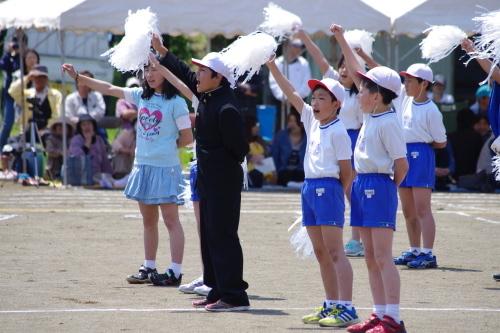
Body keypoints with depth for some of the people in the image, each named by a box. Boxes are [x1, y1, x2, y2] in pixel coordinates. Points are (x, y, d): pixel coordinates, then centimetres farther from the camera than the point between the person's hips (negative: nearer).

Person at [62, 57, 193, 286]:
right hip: (143, 165, 7)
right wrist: (77, 77, 11)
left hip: (165, 167, -7)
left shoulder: (176, 102, -10)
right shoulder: (141, 96, 9)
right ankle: (149, 268, 20)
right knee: (148, 220, 13)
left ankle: (175, 272, -8)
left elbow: (187, 138, -8)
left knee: (171, 219, -7)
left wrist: (167, 147, 2)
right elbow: (109, 89, 12)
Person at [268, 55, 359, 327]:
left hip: (328, 189, -8)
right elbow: (291, 94, 12)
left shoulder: (338, 132, -11)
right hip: (309, 188, 8)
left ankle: (346, 308, -13)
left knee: (335, 251, -11)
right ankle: (331, 305, 19)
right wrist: (272, 65, 9)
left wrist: (336, 195, -5)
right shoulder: (312, 121, 11)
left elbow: (345, 171, -9)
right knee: (321, 252, 12)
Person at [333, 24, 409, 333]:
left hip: (379, 186, -9)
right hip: (363, 186, 9)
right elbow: (356, 72, 19)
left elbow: (402, 164, -15)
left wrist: (390, 188, -1)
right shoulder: (372, 115, 9)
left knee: (383, 256, -11)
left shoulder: (388, 123, -16)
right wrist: (342, 40, 21)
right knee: (371, 257, 10)